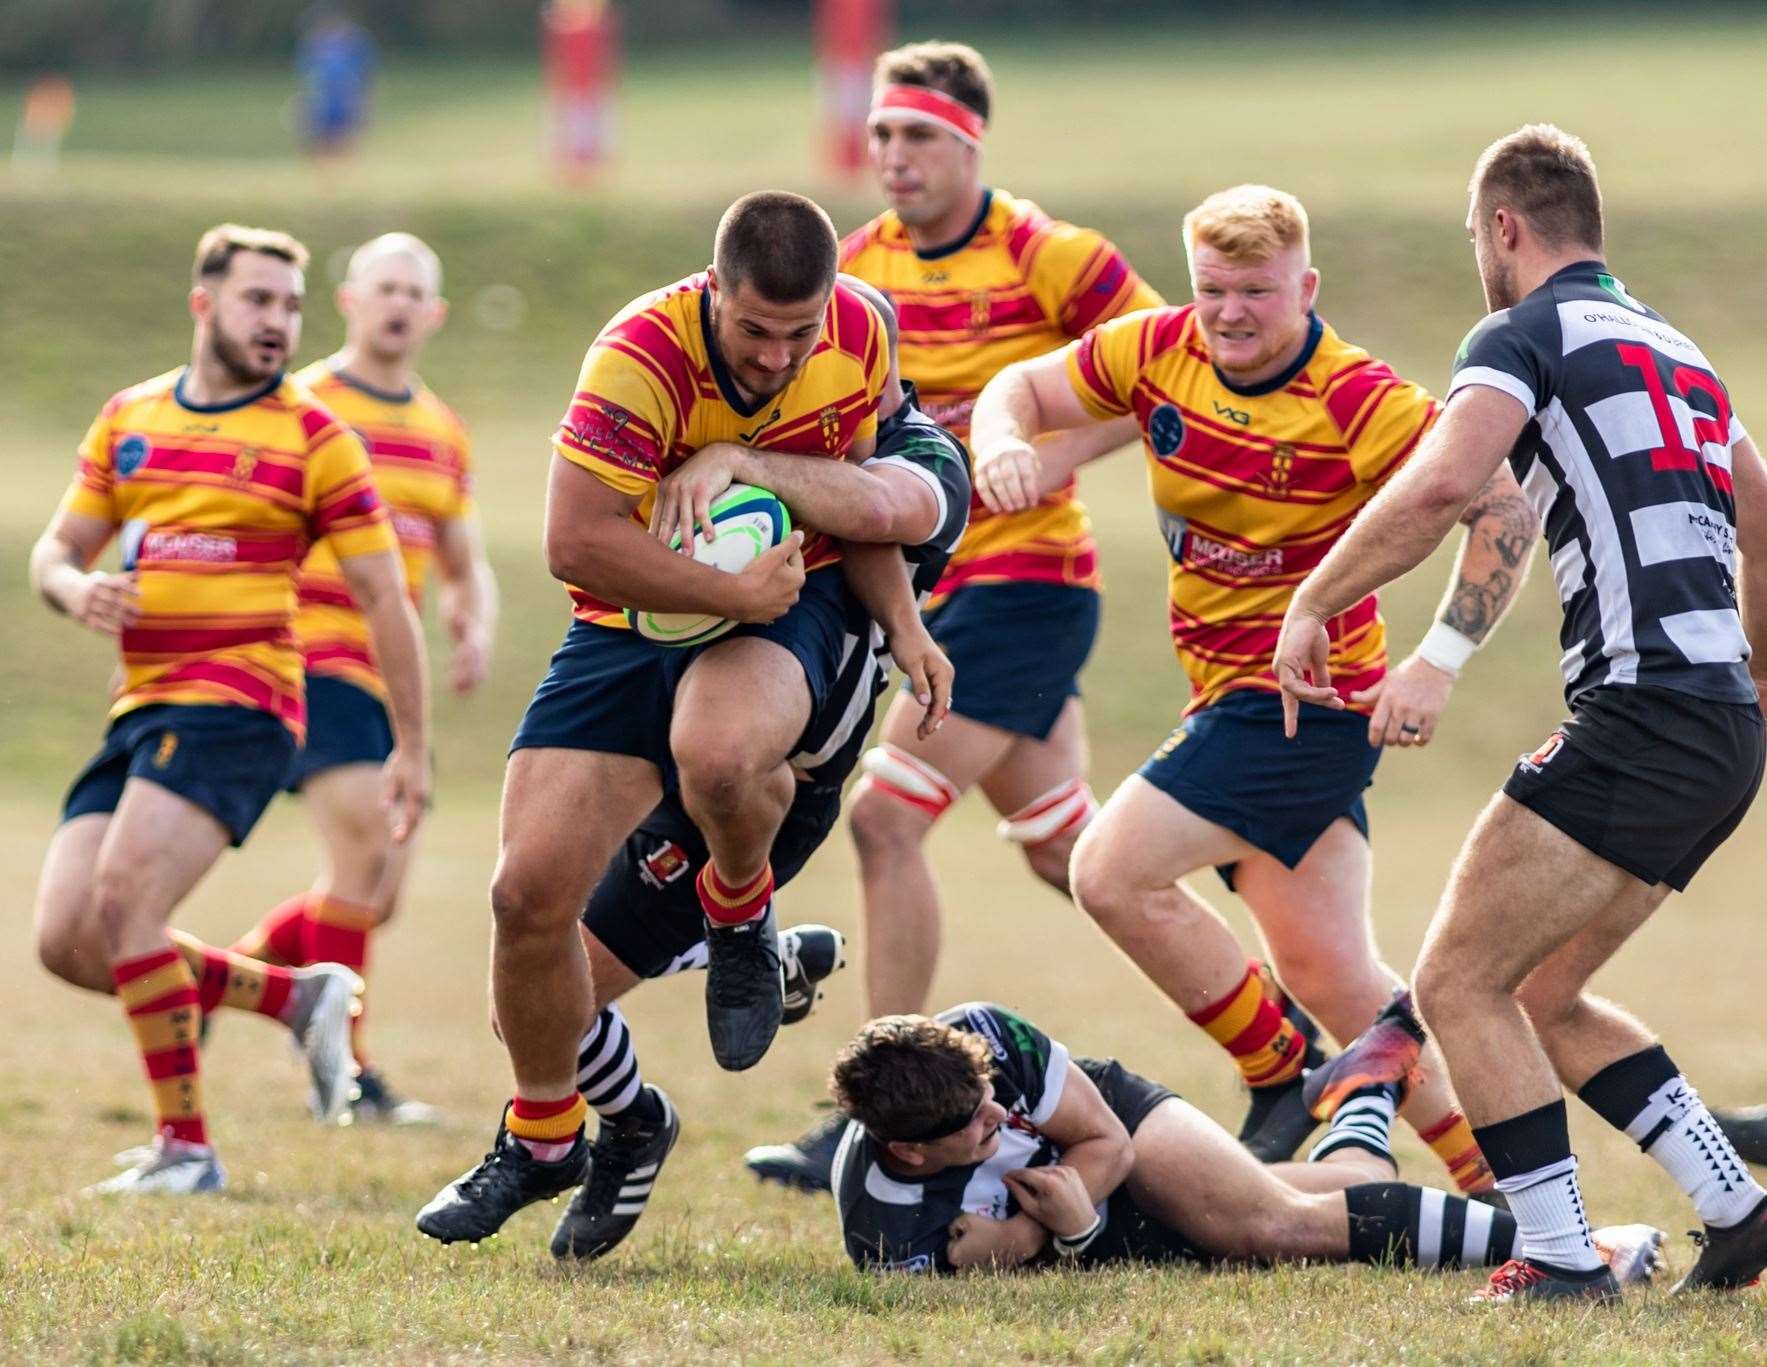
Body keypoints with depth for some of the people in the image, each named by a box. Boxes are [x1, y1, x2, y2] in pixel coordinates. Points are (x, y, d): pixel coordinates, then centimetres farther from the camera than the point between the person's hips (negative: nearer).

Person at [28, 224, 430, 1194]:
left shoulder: (314, 439, -1)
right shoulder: (127, 420, 14)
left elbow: (385, 598, 0)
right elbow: (55, 550, 17)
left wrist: (412, 750, -1)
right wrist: (76, 588, -9)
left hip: (237, 706, -7)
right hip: (137, 711, 7)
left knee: (123, 903, -23)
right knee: (66, 942, -3)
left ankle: (185, 1147, -13)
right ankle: (300, 997, 14)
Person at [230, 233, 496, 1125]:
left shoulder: (442, 433, 15)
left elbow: (464, 566, 23)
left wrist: (475, 632, 2)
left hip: (387, 678, 8)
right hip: (310, 657, -7)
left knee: (375, 897, 7)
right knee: (366, 850, -18)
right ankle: (345, 1075, -10)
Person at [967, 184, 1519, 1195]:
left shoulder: (1361, 403, -19)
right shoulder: (1160, 351, 0)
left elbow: (1503, 510, -20)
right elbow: (1023, 388, 12)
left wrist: (1433, 666, -27)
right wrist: (1003, 442, -12)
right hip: (1231, 687, 7)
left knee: (1115, 873, -15)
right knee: (1331, 976, 7)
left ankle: (1285, 1082, 1)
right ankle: (1502, 1185, 13)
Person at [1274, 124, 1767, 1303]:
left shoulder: (1528, 334, -3)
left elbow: (1441, 485, -21)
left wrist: (1312, 606, -11)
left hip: (1639, 712, -9)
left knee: (1460, 983, -3)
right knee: (1540, 997, 19)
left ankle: (1562, 1262, -8)